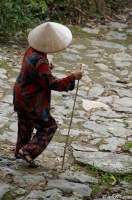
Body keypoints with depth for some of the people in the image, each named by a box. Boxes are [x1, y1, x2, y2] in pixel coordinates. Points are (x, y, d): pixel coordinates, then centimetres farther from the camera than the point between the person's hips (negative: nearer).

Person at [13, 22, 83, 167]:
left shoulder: (31, 50, -6)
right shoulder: (40, 63, -33)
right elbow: (52, 84, -28)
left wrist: (47, 67, 0)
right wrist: (72, 77, -25)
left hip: (21, 97, 9)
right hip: (32, 103, -9)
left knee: (26, 126, 27)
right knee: (49, 126, 7)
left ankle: (20, 150, 43)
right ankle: (28, 151, 4)